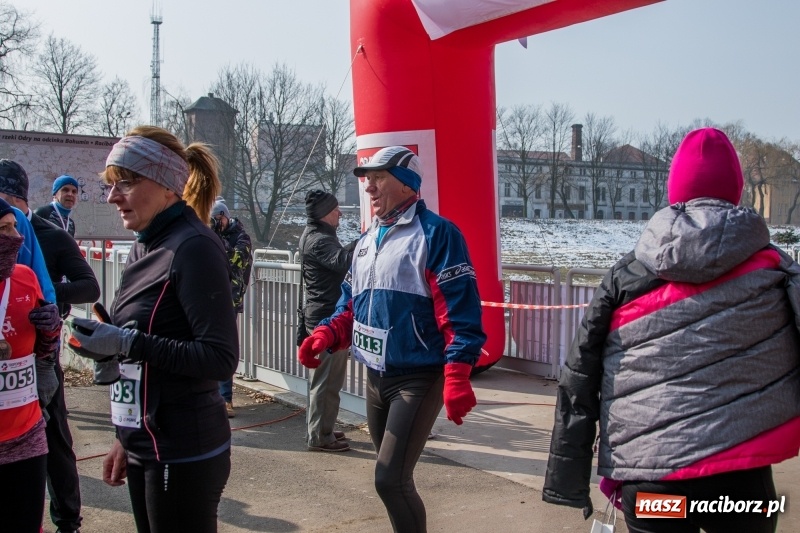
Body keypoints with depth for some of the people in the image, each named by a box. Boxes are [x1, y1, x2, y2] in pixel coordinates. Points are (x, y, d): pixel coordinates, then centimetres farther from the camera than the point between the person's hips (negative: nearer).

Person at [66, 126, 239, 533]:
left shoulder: (193, 248, -16)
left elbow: (221, 359, -21)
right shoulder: (145, 248, 10)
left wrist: (128, 343, -24)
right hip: (146, 449, 8)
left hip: (183, 455, -8)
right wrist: (125, 440, 19)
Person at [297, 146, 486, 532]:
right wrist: (326, 334, 0)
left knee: (390, 479, -12)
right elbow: (352, 302, 19)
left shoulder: (435, 233, -11)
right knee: (393, 476, 16)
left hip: (419, 378, -8)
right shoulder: (367, 239, 14)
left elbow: (459, 311, -18)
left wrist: (457, 378, -25)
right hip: (375, 377, 8)